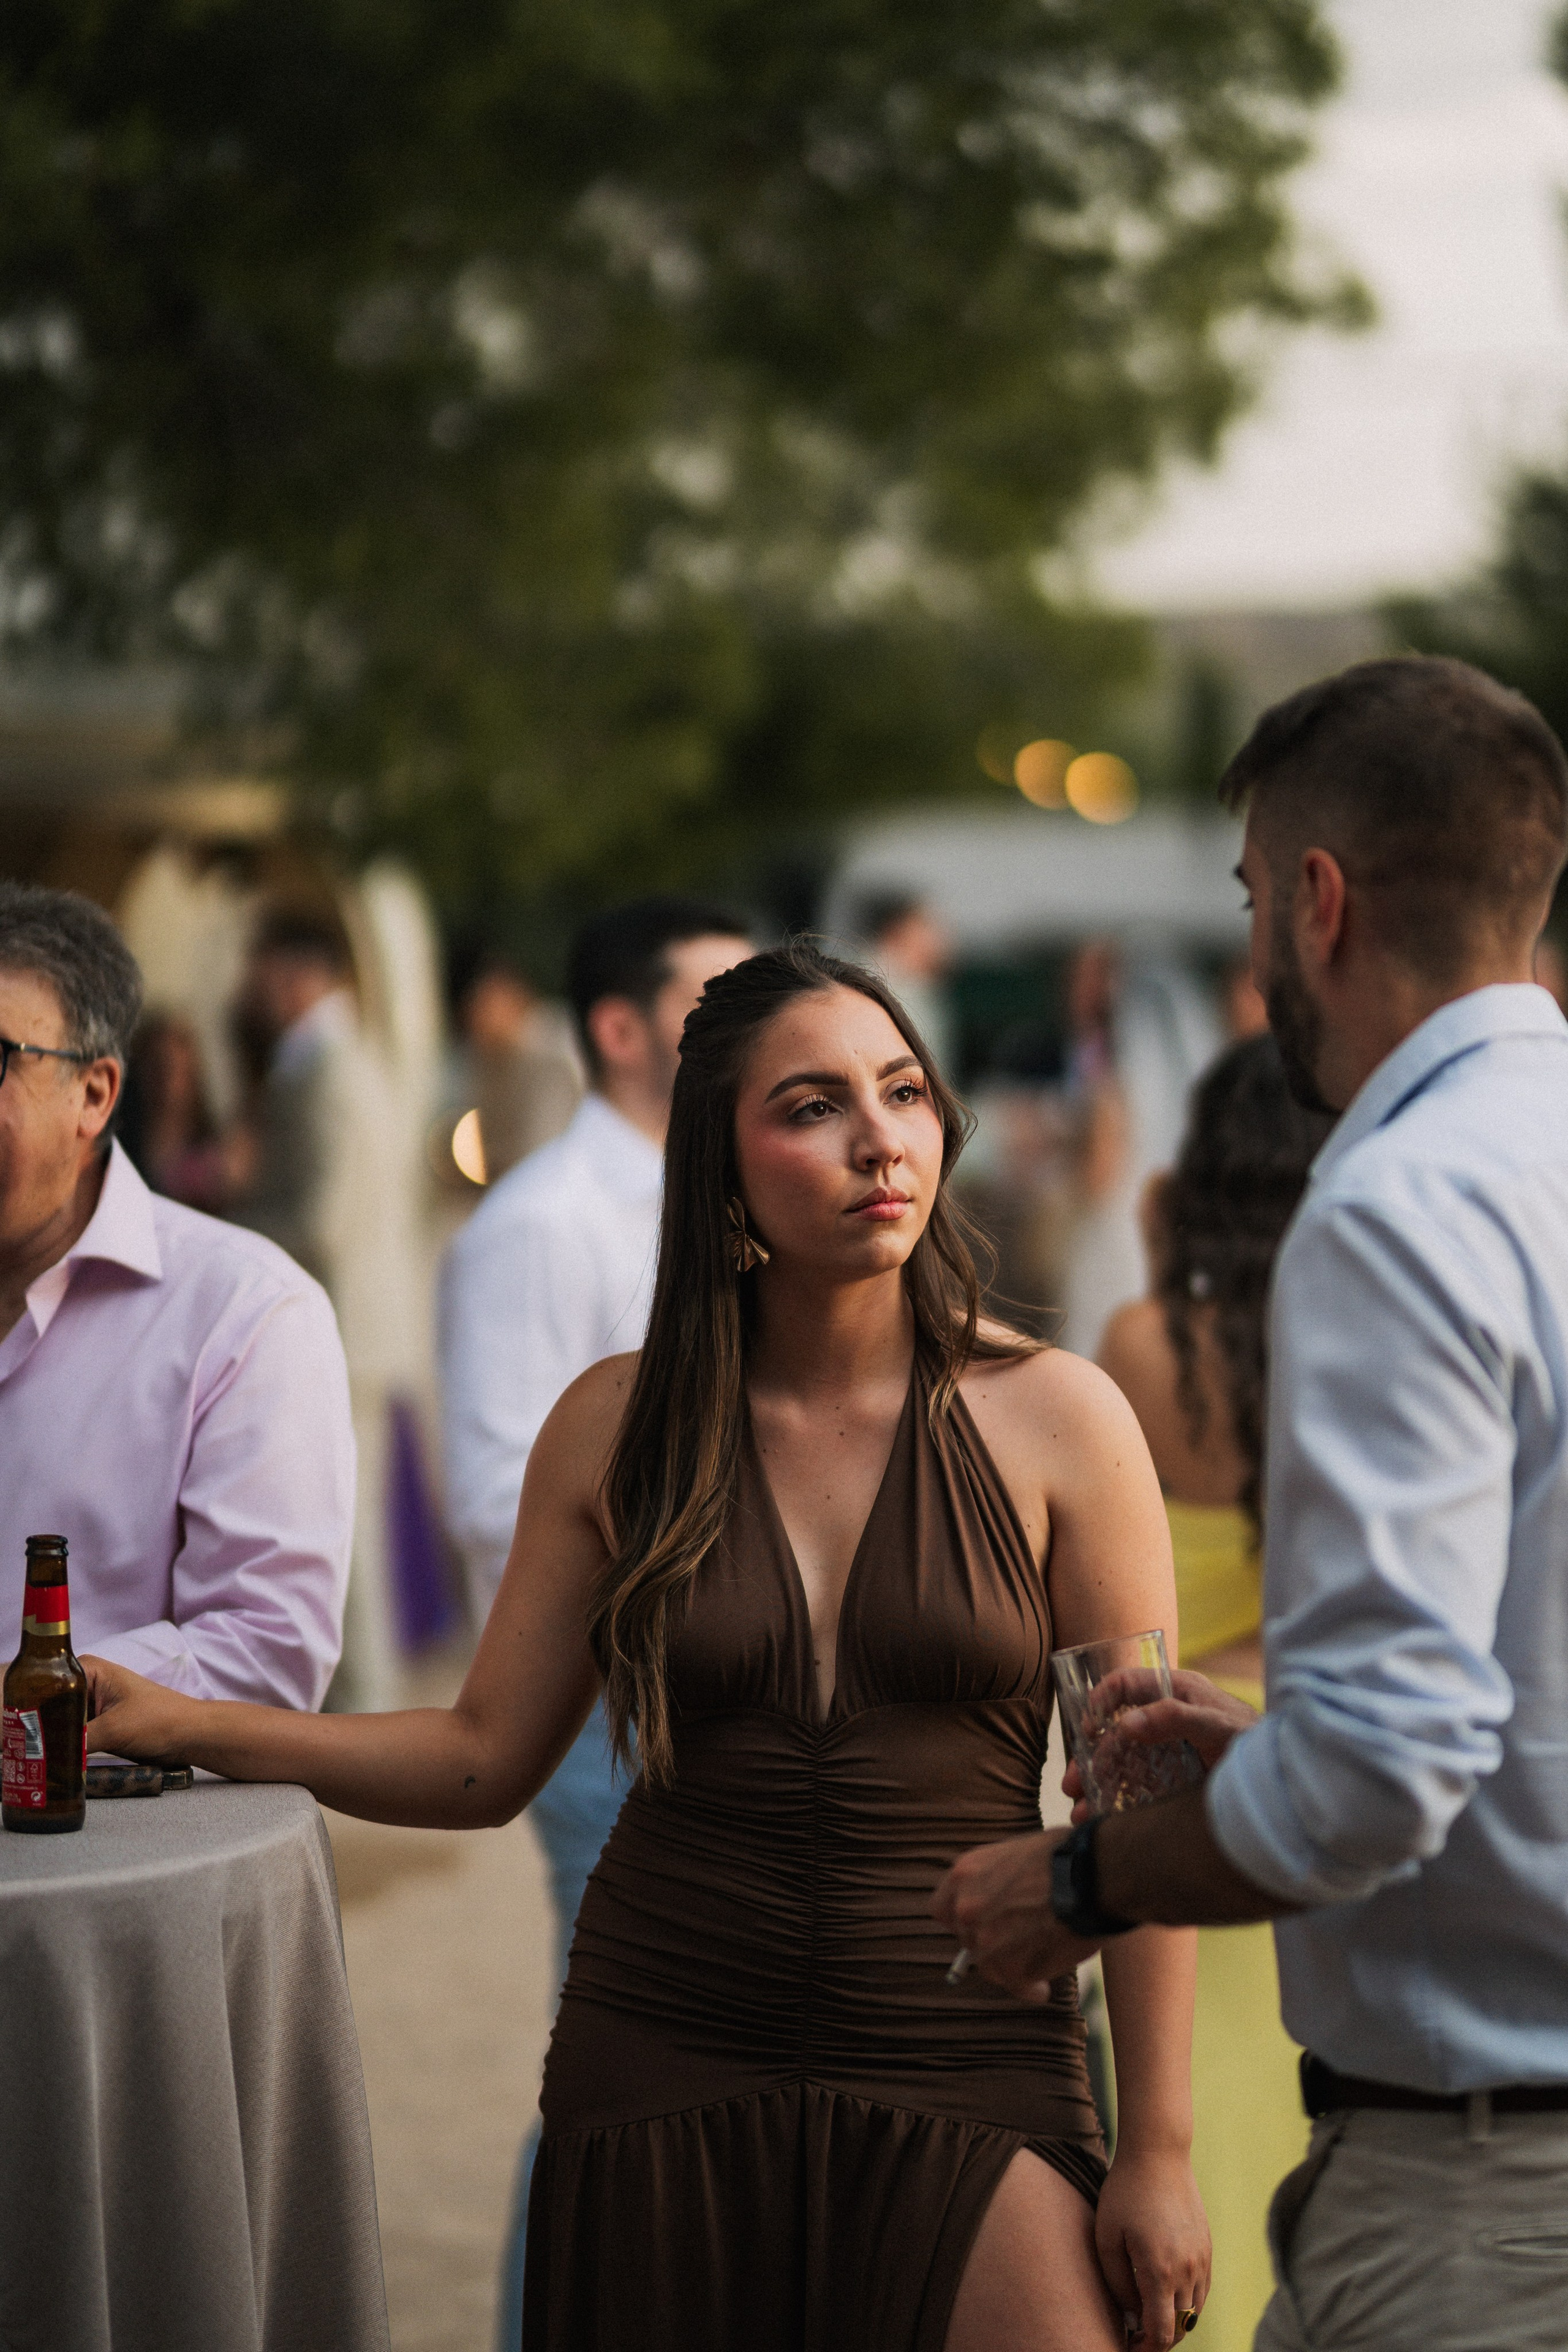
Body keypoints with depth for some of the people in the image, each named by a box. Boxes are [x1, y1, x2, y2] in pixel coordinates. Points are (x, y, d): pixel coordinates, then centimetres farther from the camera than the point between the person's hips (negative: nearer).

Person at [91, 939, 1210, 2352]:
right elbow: (484, 1759, 7)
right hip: (662, 2067, 2)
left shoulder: (1055, 1421, -4)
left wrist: (1158, 2151, -5)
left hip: (967, 2075, -1)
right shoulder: (618, 1428, 3)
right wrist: (176, 1723, -3)